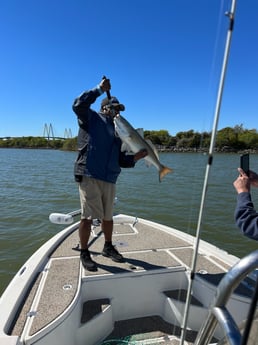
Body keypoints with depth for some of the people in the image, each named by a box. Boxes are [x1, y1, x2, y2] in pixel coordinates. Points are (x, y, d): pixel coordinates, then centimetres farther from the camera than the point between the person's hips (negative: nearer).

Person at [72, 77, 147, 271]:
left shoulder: (117, 131, 20)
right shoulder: (92, 118, 7)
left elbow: (120, 160, 16)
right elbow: (78, 105, -14)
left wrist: (135, 158, -1)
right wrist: (100, 89, -8)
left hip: (109, 179, 6)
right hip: (89, 175, -6)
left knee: (108, 216, 13)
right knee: (88, 216, -3)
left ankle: (108, 247, 32)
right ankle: (84, 253, 15)